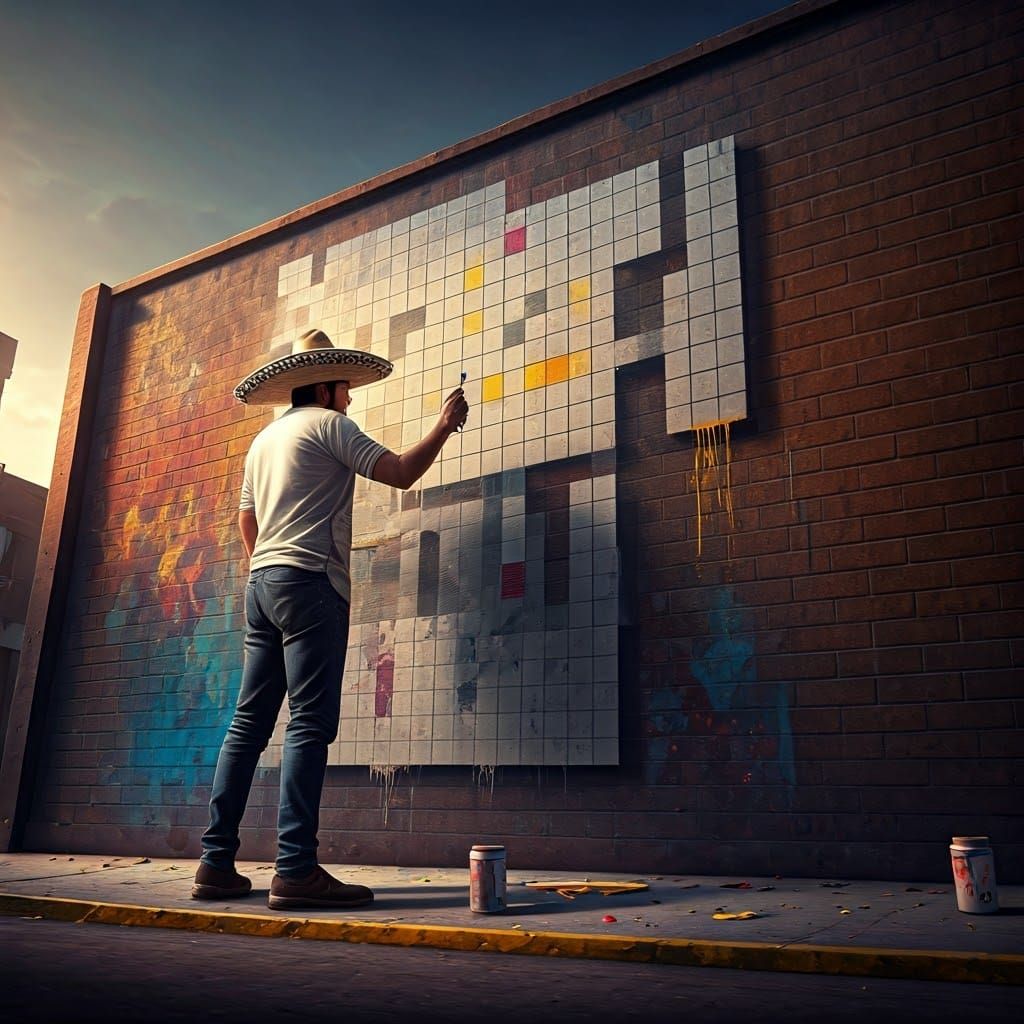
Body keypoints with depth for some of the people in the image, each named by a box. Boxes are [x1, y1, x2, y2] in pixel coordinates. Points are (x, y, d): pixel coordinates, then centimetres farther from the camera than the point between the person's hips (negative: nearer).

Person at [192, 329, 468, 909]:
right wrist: (445, 426, 4)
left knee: (250, 724, 7)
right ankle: (296, 871, -14)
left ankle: (217, 863, 8)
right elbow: (401, 473, -8)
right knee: (310, 724, -12)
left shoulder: (266, 439, 24)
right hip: (309, 581, -9)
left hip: (262, 582, 9)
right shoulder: (327, 424, 0)